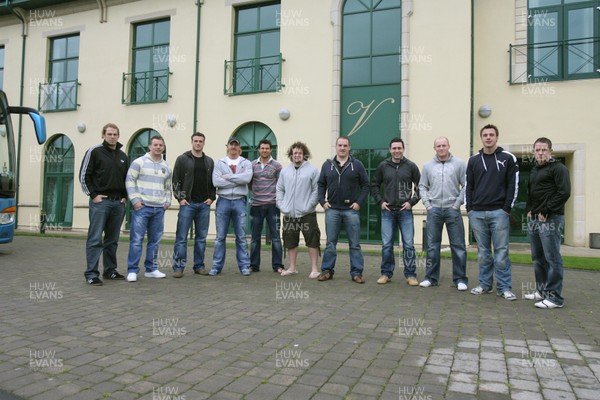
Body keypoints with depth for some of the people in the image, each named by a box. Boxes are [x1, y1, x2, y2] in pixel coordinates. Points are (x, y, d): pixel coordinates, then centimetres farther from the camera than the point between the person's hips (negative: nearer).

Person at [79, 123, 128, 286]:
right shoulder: (94, 151, -3)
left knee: (112, 240, 11)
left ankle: (110, 270, 20)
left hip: (118, 203, 6)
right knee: (95, 239, -4)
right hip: (100, 201, -5)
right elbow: (84, 175, -5)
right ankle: (91, 274, 1)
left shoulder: (123, 156, 14)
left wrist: (125, 196, 9)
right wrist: (93, 195, -10)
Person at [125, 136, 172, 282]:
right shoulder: (139, 162, -1)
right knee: (136, 239, -5)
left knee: (154, 240, 9)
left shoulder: (166, 167, 16)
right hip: (142, 206, -5)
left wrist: (167, 202, 12)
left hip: (159, 209, 5)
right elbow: (130, 181, -4)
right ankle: (132, 270, 2)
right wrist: (135, 200, -11)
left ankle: (151, 269, 18)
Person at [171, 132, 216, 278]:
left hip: (204, 204, 4)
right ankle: (178, 267, 3)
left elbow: (213, 182, 15)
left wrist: (211, 197, 2)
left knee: (201, 237, 8)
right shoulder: (182, 159, 2)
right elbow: (176, 180, -1)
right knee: (181, 237, -3)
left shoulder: (209, 161, 13)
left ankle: (199, 266, 16)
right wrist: (180, 198, -8)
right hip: (187, 203, -3)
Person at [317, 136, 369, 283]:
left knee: (355, 244, 3)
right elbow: (321, 185, 12)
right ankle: (327, 270, 16)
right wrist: (322, 201, 1)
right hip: (332, 210, 2)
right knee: (330, 243, 7)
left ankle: (356, 273, 10)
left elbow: (365, 185, 3)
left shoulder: (357, 165, 3)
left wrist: (359, 202, -6)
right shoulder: (327, 165, 8)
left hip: (351, 210, -1)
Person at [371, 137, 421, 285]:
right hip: (387, 211, 1)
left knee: (408, 244, 0)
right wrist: (380, 201, 2)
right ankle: (386, 273, 16)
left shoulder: (411, 166, 1)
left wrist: (412, 202, -5)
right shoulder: (383, 166, 5)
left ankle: (410, 275, 11)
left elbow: (420, 186, 6)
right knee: (386, 245, 4)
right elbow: (374, 185, 13)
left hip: (405, 211, -1)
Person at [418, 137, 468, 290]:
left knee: (458, 246, 1)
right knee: (432, 246, 7)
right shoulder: (428, 166, 9)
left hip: (452, 210, -2)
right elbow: (422, 186, 11)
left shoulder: (459, 164, 1)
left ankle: (460, 279, 12)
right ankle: (431, 277, 17)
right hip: (434, 210, 2)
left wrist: (457, 203, -8)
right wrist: (427, 204, 1)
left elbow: (466, 186, -2)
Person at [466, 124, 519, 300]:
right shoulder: (473, 160, 11)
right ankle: (485, 284, 20)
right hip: (477, 213, 3)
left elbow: (513, 185, -1)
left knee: (501, 251, -1)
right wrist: (469, 208, 3)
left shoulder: (508, 158, 2)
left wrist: (507, 208, -8)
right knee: (483, 252, 10)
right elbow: (469, 185, 11)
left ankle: (504, 287, 8)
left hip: (499, 212, -3)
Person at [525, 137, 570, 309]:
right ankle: (542, 291, 25)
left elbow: (564, 192, -16)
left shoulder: (558, 168, -6)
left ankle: (555, 298, -1)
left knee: (552, 258, -6)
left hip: (550, 220, -9)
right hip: (534, 220, 9)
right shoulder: (534, 170, 20)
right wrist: (529, 209, 11)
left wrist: (546, 211, -16)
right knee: (538, 258, 14)